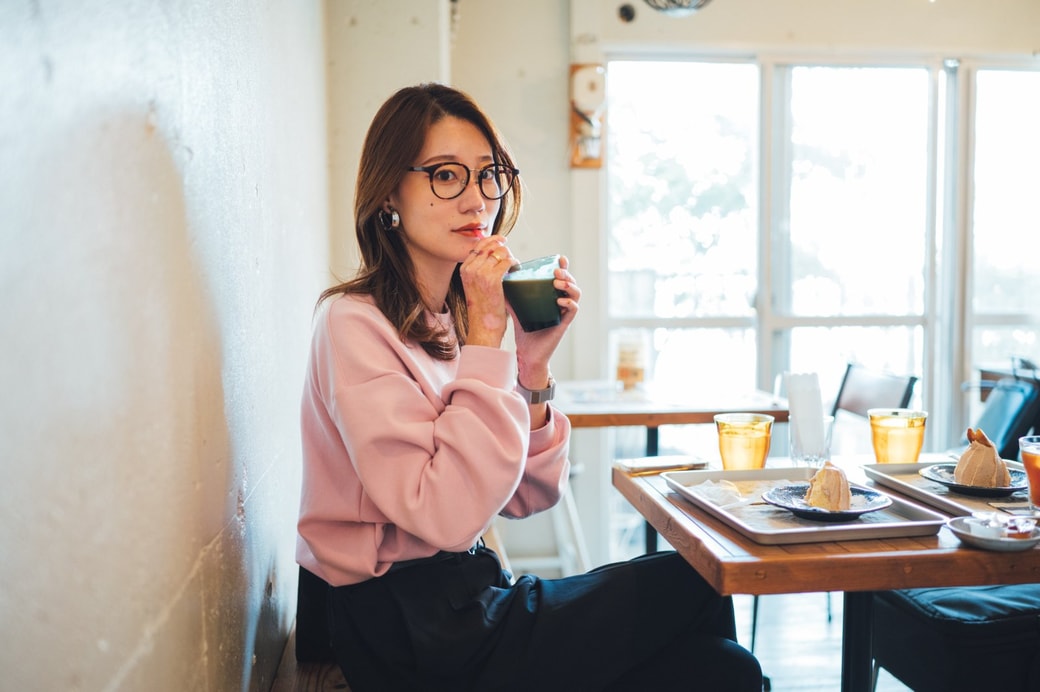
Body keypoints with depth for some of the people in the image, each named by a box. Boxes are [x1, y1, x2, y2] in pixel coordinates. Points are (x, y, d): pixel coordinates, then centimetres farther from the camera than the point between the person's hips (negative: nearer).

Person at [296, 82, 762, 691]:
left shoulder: (457, 316, 8)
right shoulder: (354, 323, -15)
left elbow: (529, 498, 5)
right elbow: (446, 517, -25)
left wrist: (533, 365, -9)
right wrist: (485, 337, -21)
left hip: (467, 593, 6)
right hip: (413, 638, -6)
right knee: (692, 585, -3)